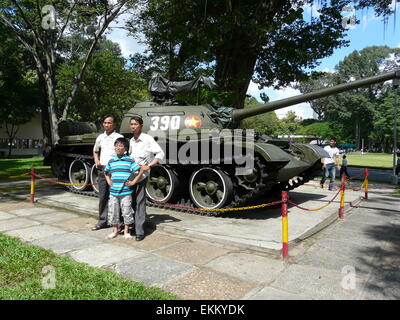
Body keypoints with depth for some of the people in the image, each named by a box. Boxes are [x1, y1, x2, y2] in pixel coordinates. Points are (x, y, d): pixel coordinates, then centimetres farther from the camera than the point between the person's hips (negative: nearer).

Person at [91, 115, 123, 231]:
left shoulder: (119, 137, -2)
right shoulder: (100, 137, 15)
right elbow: (95, 151, 30)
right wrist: (96, 161, 12)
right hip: (102, 170, 6)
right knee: (103, 196, 11)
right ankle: (102, 221, 21)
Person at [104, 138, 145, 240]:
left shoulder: (130, 160, -5)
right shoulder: (111, 161, 8)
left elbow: (141, 170, -5)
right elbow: (106, 172, 26)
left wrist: (133, 182, -8)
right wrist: (108, 181, 12)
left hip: (126, 192, -4)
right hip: (113, 192, 4)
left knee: (127, 212, 3)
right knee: (113, 212, 11)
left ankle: (126, 231, 19)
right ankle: (115, 230, 29)